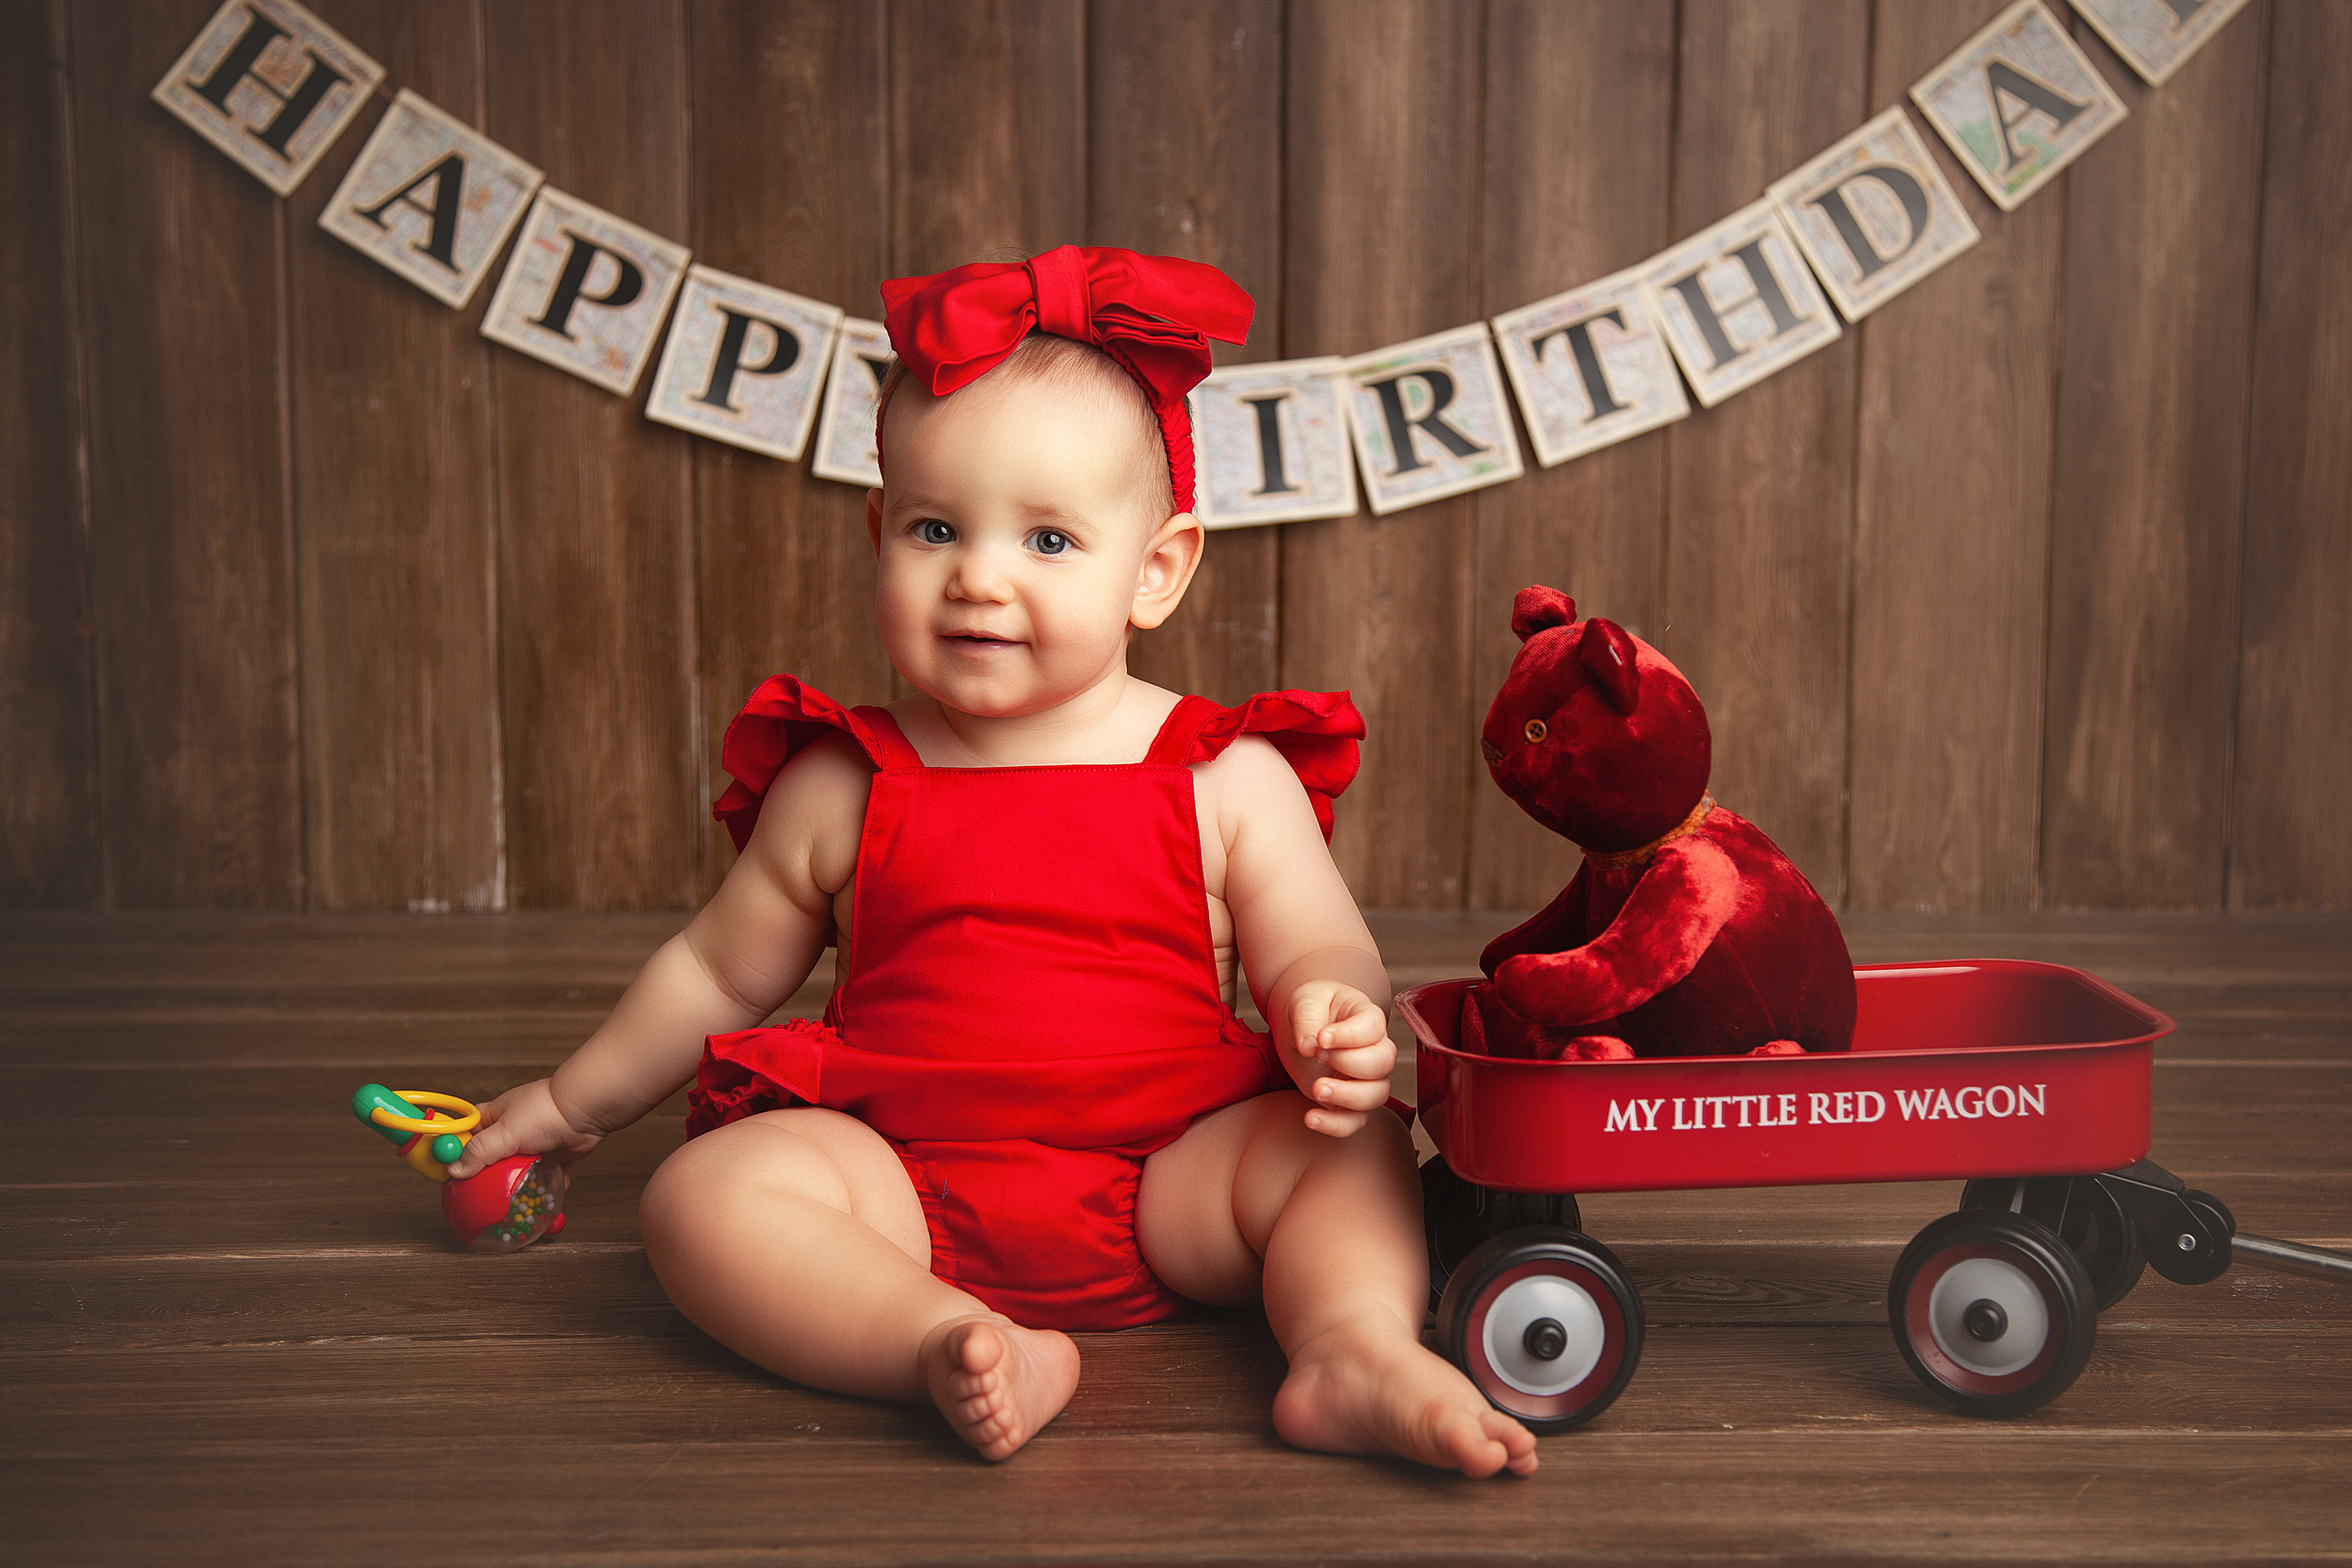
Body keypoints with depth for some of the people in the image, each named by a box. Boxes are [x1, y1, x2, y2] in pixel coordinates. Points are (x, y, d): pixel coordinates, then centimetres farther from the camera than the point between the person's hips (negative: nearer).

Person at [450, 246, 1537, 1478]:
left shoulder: (1230, 778, 2)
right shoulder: (840, 787, 6)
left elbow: (1316, 950, 2)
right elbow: (718, 970, 19)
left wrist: (1327, 1013, -23)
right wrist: (576, 1102, 26)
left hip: (1170, 1182, 0)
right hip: (907, 1189, 1)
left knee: (1351, 1149, -21)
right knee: (701, 1195, -24)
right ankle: (951, 1346, -41)